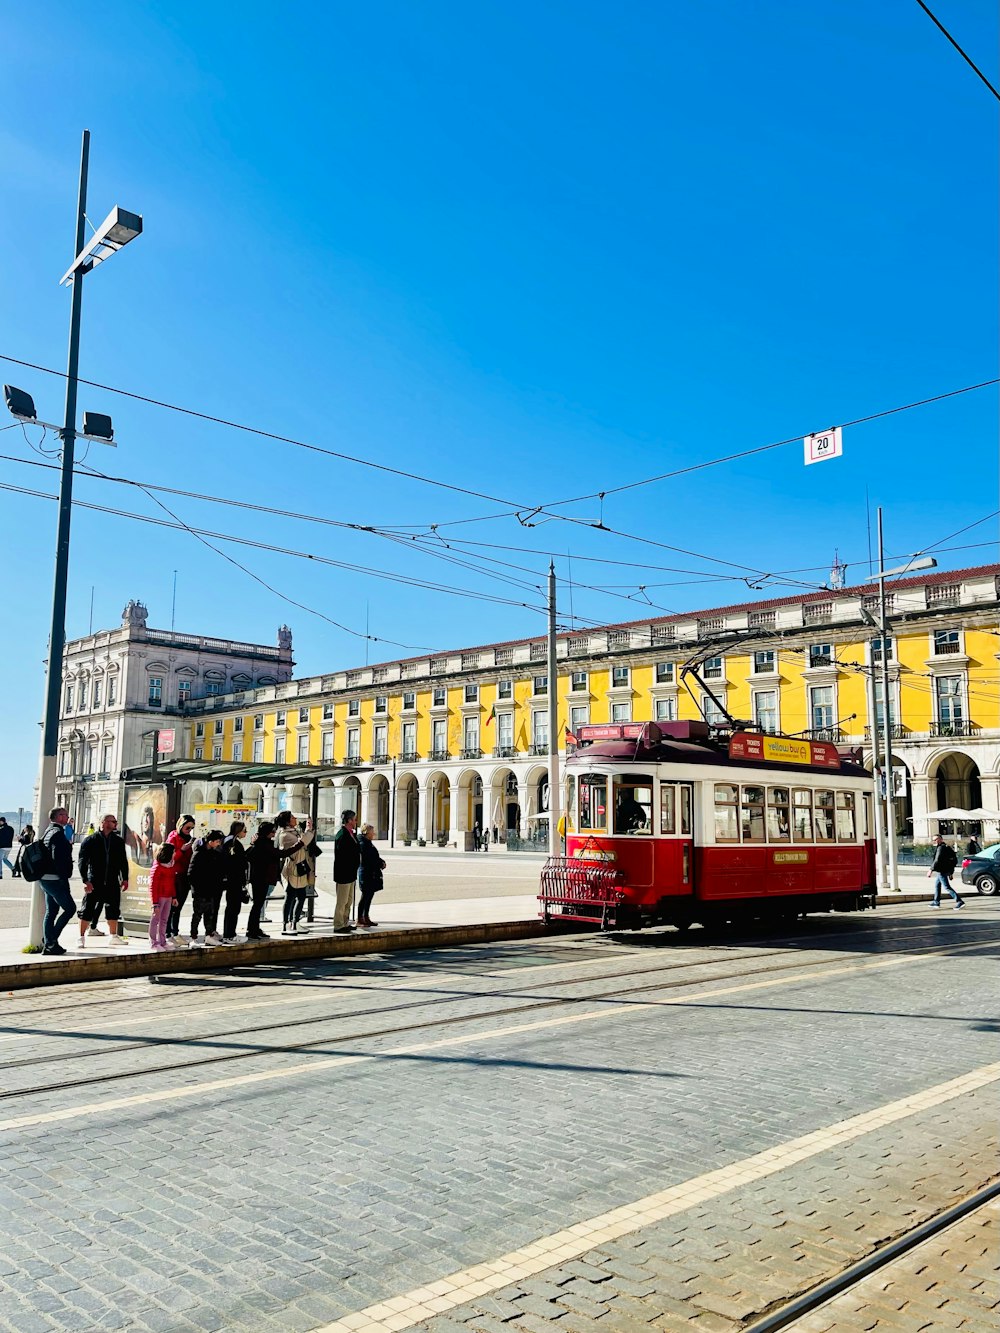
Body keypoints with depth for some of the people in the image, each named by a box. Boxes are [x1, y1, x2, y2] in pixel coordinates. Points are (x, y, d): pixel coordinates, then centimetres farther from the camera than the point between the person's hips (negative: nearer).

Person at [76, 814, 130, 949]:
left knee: (113, 909, 9)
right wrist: (86, 880, -14)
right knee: (88, 910, -1)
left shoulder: (119, 841, 9)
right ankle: (82, 937, 8)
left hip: (112, 882, 4)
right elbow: (82, 861, -6)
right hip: (94, 882, -4)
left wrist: (125, 878, 7)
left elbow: (123, 861, 15)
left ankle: (114, 936, 21)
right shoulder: (90, 840, -3)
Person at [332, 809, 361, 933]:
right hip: (343, 873, -10)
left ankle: (345, 923, 27)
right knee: (342, 901, -2)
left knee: (349, 900, 17)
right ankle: (338, 926, 5)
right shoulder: (342, 834, -18)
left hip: (350, 873, 10)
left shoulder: (351, 834, 12)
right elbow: (341, 854, -23)